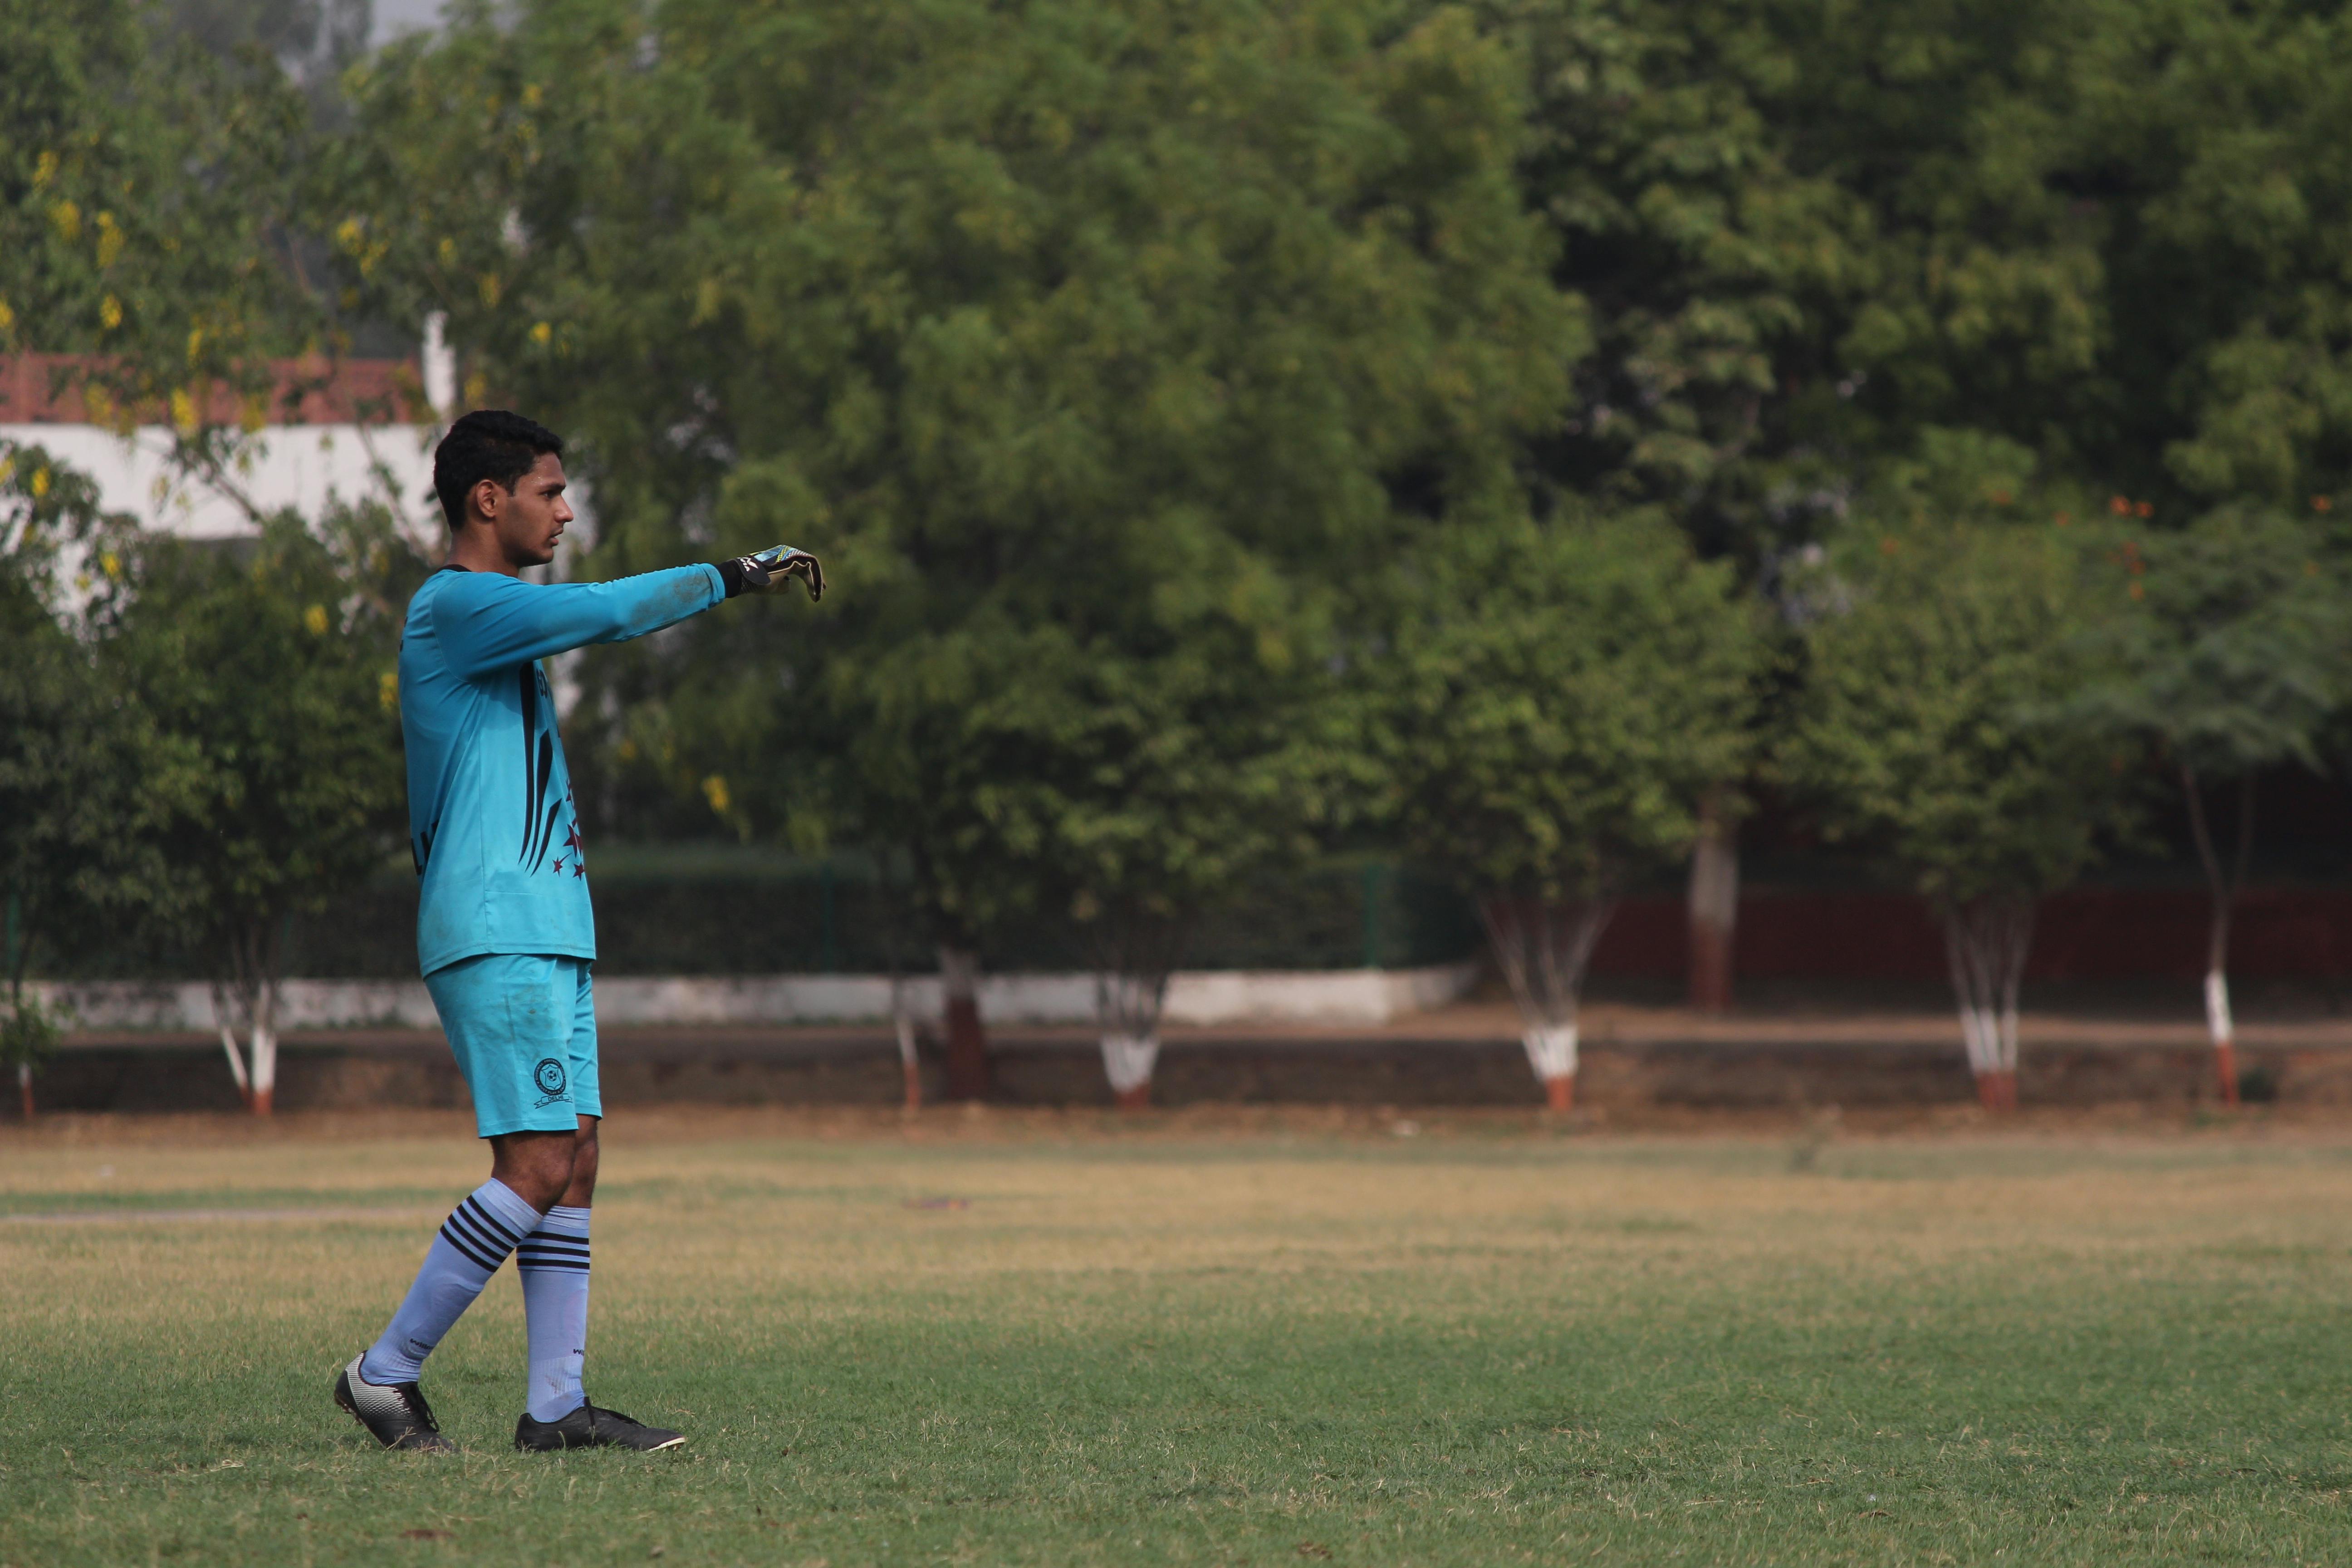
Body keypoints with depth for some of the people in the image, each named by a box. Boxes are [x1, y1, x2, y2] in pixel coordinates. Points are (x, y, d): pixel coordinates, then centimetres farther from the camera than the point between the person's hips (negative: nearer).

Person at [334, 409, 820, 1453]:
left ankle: (556, 1403, 2)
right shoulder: (454, 606, -10)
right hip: (497, 934, -10)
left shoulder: (493, 616, 21)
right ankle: (387, 1372, -7)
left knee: (572, 1159, 4)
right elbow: (608, 612, -19)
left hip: (547, 933, 10)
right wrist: (735, 576, -10)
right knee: (539, 1165, -14)